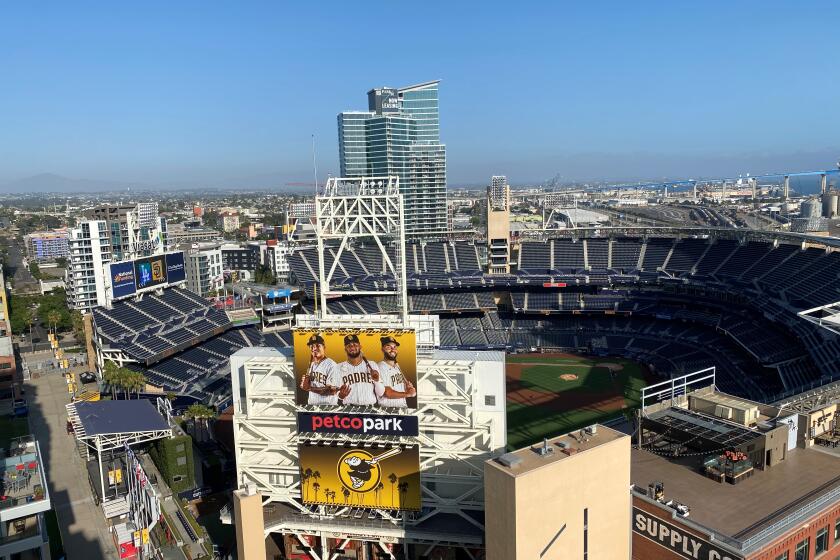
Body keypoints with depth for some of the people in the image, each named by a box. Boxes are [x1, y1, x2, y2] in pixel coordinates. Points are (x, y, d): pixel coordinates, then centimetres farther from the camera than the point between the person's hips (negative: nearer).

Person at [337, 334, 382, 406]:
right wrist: (340, 395, -16)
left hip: (369, 408, 1)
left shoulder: (372, 365, 11)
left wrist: (377, 381, -5)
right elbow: (336, 394, 4)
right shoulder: (339, 368, 7)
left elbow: (380, 394, 11)